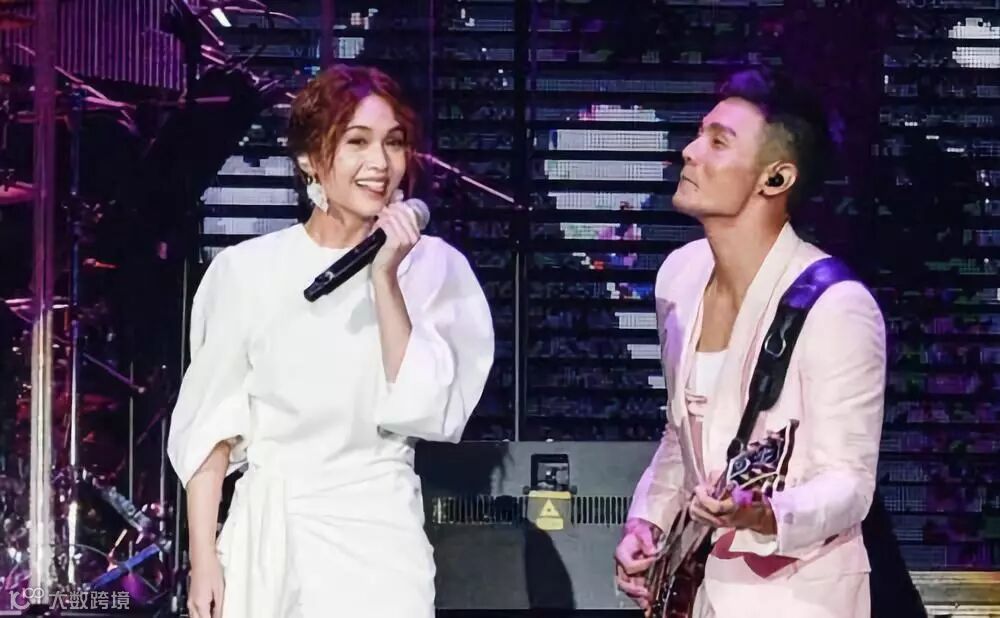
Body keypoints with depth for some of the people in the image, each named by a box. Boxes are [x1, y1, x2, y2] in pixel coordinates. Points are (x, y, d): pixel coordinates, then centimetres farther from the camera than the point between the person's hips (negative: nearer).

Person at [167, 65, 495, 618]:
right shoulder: (247, 269, -2)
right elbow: (210, 423, 1)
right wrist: (203, 560, -3)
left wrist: (386, 280, -15)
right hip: (266, 534, 1)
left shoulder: (433, 267, -2)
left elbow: (428, 412, -11)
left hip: (377, 535, 0)